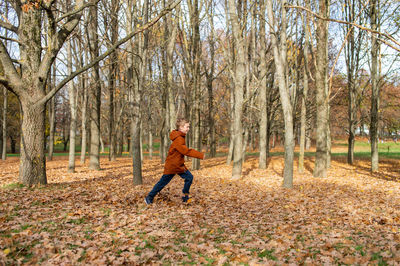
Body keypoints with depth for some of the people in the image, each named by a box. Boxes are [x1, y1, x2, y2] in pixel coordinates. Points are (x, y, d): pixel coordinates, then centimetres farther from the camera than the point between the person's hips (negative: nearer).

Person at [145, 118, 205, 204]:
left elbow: (185, 150, 13)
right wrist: (200, 155, -25)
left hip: (180, 165, 9)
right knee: (162, 183, 2)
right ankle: (149, 198, 17)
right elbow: (186, 151, -28)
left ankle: (185, 197, 12)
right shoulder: (178, 139, -24)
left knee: (189, 177, 0)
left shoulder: (181, 137, 8)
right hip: (171, 166, -9)